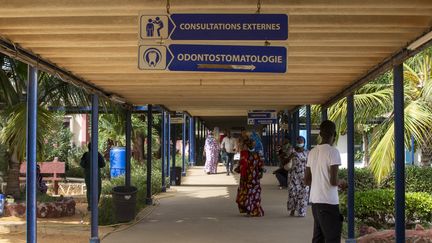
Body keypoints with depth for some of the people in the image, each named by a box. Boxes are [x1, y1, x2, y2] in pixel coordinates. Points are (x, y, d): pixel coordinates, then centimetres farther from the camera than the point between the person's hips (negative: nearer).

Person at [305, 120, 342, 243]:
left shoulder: (312, 152, 10)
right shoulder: (333, 152, -12)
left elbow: (307, 180, 14)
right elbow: (334, 181, -17)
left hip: (315, 200, 7)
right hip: (329, 202, -7)